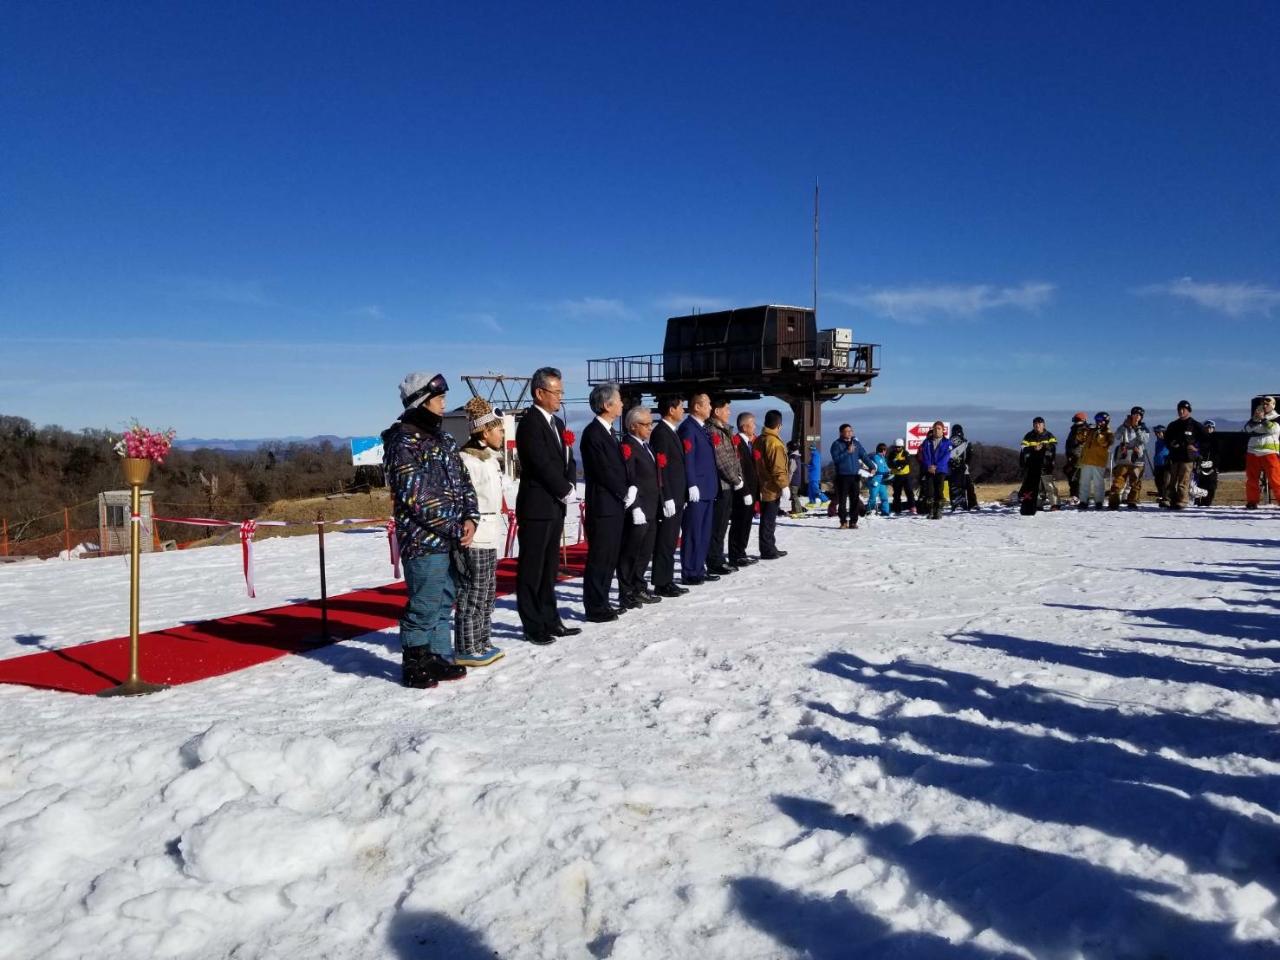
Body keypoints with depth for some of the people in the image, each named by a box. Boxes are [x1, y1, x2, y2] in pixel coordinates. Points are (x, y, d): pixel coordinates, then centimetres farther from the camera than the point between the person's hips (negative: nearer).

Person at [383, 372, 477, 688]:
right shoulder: (403, 443, -13)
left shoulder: (442, 437, 13)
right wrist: (456, 529, -14)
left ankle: (439, 658, 27)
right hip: (424, 541, -8)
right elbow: (418, 498, -18)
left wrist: (470, 518, -2)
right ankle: (414, 666, 13)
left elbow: (462, 481, 14)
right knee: (424, 607, -1)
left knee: (444, 603, 16)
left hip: (452, 539, 8)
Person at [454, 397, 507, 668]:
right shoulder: (467, 459, -15)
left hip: (489, 537, 10)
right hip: (473, 539, -10)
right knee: (473, 594, -3)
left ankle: (482, 643, 25)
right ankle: (466, 649, 5)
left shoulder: (490, 458, 15)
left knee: (487, 592, 16)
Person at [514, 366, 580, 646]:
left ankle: (550, 621, 22)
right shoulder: (530, 423, -13)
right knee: (531, 569, 0)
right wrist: (566, 491, -9)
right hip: (537, 507, -9)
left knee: (549, 568, 14)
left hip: (556, 507, 9)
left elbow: (567, 461, 15)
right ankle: (533, 626, 6)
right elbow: (543, 465, -19)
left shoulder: (557, 423, 16)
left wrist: (571, 487, -3)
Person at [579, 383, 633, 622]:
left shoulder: (608, 431, 16)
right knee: (599, 559, -2)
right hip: (603, 506, -9)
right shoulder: (592, 433, -13)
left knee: (610, 557, 13)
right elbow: (603, 472, -17)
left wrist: (629, 490, 3)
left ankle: (602, 603, 22)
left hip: (616, 505, 9)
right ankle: (595, 608, 5)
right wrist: (625, 494, -8)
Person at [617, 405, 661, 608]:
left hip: (650, 510, 9)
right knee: (629, 553, -2)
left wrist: (655, 506, 17)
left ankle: (638, 588, 26)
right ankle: (627, 594, 4)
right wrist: (635, 507, -22)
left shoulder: (646, 446, 17)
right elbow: (628, 480, -18)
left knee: (645, 552, 15)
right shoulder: (627, 446, -11)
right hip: (637, 511, -9)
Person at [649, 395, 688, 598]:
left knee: (670, 541, 12)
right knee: (665, 542, -3)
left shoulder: (672, 432, 17)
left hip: (677, 497, 9)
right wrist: (667, 499, -21)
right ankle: (661, 584, 3)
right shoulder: (660, 433, -13)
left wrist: (680, 496, 17)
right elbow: (660, 467, -19)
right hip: (669, 498, -9)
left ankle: (668, 581, 19)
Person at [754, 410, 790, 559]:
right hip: (772, 488, -9)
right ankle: (767, 551, 2)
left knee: (768, 519, 15)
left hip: (763, 486, 9)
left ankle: (770, 548, 24)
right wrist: (784, 485, -15)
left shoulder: (759, 440, 11)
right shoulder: (774, 442, -18)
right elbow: (778, 468, -21)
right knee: (769, 520, -3)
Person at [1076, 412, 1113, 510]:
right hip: (1086, 461, 5)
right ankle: (1083, 501, 9)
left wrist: (1099, 434, -27)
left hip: (1099, 462, -5)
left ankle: (1099, 502, 4)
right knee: (1084, 482, 5)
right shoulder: (1091, 431, 15)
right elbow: (1081, 440, 12)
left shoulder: (1109, 434, 1)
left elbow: (1104, 443, -16)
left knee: (1098, 483, -3)